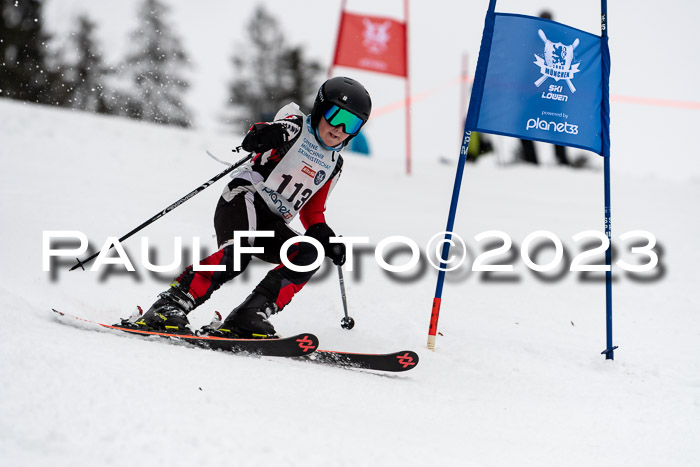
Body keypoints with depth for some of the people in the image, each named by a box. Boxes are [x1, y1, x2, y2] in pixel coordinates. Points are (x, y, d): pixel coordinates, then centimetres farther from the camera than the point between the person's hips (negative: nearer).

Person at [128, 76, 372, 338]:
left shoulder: (333, 165, 21)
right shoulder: (294, 127, 3)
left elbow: (312, 211, 24)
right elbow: (273, 130, -18)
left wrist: (324, 236, 4)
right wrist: (262, 133, -43)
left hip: (272, 224, 7)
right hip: (245, 199, -7)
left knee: (309, 255, -19)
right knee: (238, 253, -33)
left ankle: (249, 317, -26)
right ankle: (169, 307, -33)